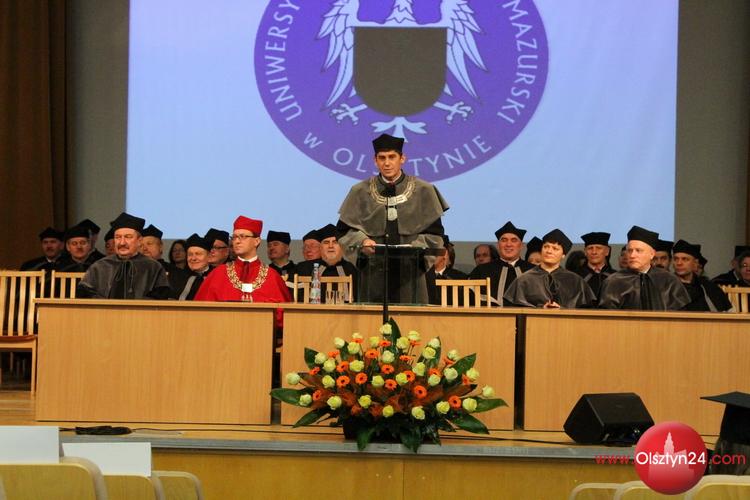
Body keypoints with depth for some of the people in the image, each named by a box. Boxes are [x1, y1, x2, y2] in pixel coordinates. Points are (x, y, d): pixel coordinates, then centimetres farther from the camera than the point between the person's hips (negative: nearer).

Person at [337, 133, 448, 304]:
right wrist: (362, 240, -14)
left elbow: (435, 233, 4)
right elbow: (345, 230, 6)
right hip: (373, 275, 1)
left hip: (410, 274, 0)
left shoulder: (423, 191, 5)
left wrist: (416, 247, -14)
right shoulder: (360, 192, 8)